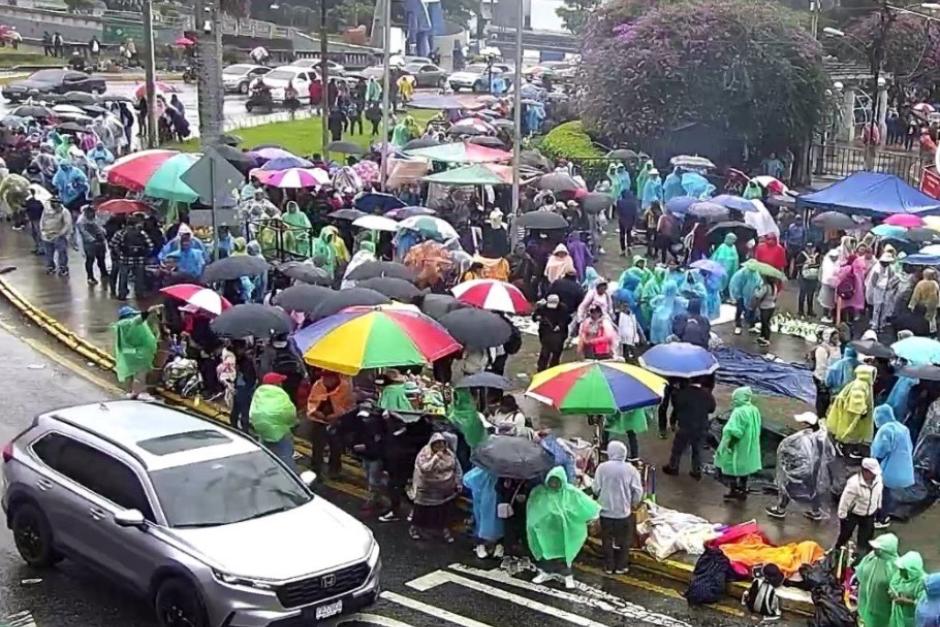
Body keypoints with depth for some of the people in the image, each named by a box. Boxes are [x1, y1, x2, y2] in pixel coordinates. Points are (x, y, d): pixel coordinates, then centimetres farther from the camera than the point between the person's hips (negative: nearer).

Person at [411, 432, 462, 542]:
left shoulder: (450, 454, -2)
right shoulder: (424, 454, -16)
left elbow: (457, 469, 7)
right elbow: (424, 468, -31)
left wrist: (458, 484, 5)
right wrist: (435, 458, -35)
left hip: (446, 491, 4)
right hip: (428, 490, -4)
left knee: (446, 511, 12)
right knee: (422, 510, 10)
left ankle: (445, 530, 29)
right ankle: (414, 527, 30)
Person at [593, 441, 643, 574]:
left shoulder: (602, 467, -12)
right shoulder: (630, 469, -11)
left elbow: (596, 489, -7)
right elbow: (638, 490, -8)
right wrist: (634, 504, 11)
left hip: (606, 510, 0)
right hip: (624, 511, 0)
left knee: (607, 539, 16)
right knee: (623, 540, 16)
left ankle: (609, 566, 24)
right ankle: (621, 567, 23)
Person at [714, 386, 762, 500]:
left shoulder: (739, 412, -24)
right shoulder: (754, 410, 2)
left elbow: (734, 432, -25)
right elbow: (757, 429, 9)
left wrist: (729, 445, -17)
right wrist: (751, 441, 18)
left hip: (739, 446, -8)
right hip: (750, 446, 8)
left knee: (733, 467, 6)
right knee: (744, 467, 17)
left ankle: (734, 490, 12)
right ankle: (743, 490, 24)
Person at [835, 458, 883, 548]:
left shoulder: (877, 478, -15)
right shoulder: (854, 483, -34)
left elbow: (879, 493, 6)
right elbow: (845, 500, -24)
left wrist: (878, 507, 15)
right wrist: (842, 516, -16)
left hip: (869, 515, 5)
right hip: (853, 514, -5)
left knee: (865, 537, 17)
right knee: (845, 535, 14)